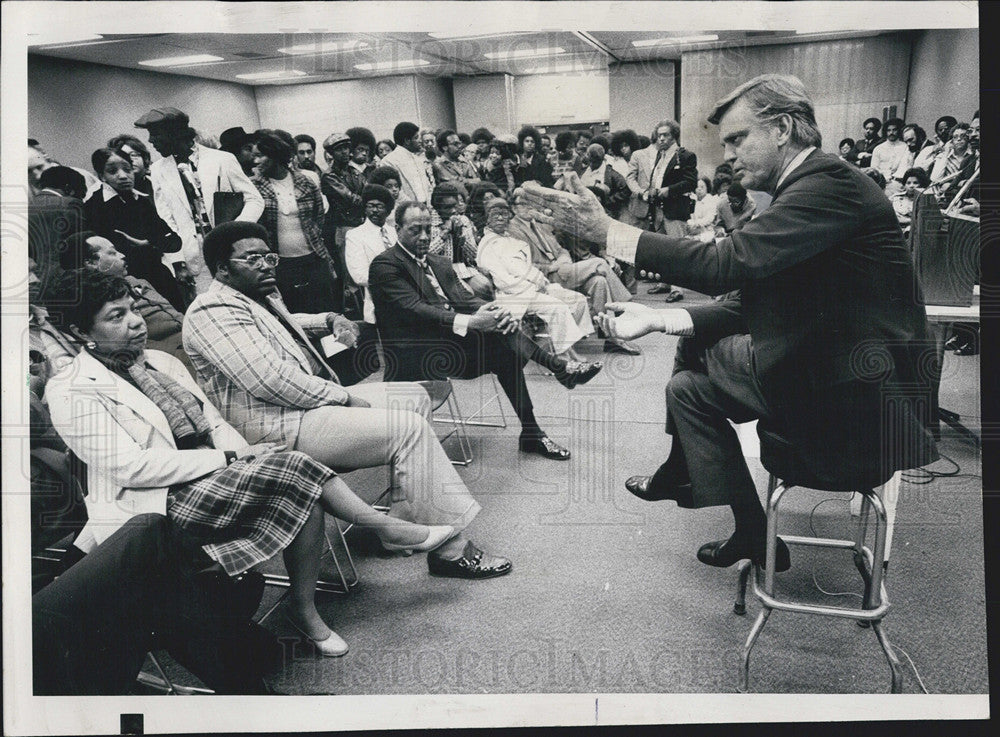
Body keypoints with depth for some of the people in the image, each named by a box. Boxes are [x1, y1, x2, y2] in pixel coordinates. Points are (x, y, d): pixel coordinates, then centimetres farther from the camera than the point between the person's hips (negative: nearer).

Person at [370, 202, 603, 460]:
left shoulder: (440, 264, 20)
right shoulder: (385, 265, -5)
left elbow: (464, 299, 8)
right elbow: (413, 310, -18)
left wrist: (495, 311, -16)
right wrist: (470, 322, -29)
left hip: (452, 343, 7)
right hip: (415, 357, -7)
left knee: (504, 350, -20)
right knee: (499, 338, -24)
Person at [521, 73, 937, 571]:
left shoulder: (829, 185, -20)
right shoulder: (805, 189, 10)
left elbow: (725, 264, -29)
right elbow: (749, 304, 8)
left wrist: (607, 230, -25)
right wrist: (657, 320, -2)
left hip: (863, 400, -9)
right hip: (829, 366, 9)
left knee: (689, 388, -4)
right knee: (696, 343, 10)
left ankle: (756, 537, 12)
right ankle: (680, 474, 26)